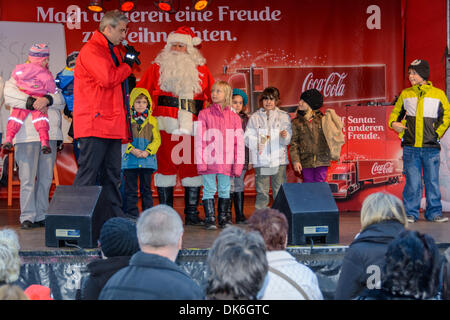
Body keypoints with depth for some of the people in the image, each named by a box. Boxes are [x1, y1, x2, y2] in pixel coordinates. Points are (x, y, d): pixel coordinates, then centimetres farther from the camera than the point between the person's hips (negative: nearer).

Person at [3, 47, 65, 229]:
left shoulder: (50, 81, 22)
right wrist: (32, 102, -16)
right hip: (27, 135, -4)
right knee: (28, 178, -7)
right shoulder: (17, 79, 11)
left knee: (46, 178, 5)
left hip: (49, 135, 4)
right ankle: (27, 217, -3)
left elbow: (61, 101, 7)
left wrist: (47, 99, -13)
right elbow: (9, 97, -8)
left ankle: (41, 216, 11)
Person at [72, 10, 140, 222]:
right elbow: (108, 78, -20)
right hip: (95, 123, -10)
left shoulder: (112, 50, 21)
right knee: (88, 173, -7)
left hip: (112, 124, 10)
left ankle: (115, 219, 14)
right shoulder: (92, 50, -9)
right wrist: (127, 64, -7)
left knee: (112, 174, 10)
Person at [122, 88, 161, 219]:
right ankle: (132, 214, 7)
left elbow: (156, 139, 4)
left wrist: (147, 151, -11)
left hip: (147, 159, 1)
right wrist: (132, 150, -15)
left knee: (146, 188, 7)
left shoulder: (152, 121, 8)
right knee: (131, 188, 2)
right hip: (130, 159, -1)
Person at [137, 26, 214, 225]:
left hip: (192, 126, 1)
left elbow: (214, 96, 14)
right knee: (165, 164, -1)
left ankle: (192, 214, 8)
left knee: (192, 167, 1)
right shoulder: (157, 68, 10)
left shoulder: (201, 69, 13)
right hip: (165, 125, -1)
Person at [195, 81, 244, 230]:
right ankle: (209, 219, 6)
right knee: (209, 190, -1)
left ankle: (223, 218, 17)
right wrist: (200, 162, -8)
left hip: (226, 162, 2)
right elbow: (199, 139, 0)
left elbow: (239, 142, 7)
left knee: (225, 190, 7)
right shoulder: (204, 114, 4)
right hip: (209, 161, -2)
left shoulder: (234, 117, 8)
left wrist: (238, 164, 0)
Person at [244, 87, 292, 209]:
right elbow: (247, 137, 3)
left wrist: (285, 135, -20)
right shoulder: (254, 117, 9)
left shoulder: (284, 116, 9)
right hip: (261, 160, 0)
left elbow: (289, 140, 3)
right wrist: (256, 143, -16)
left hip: (279, 159, 0)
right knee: (261, 192, 2)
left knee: (280, 191, 0)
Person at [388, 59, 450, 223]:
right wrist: (393, 123, 0)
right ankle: (410, 214, 8)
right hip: (411, 147, 1)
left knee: (432, 181, 3)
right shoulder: (405, 94, 9)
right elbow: (396, 112, 20)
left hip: (431, 148, -1)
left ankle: (434, 213, 13)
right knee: (412, 182, 0)